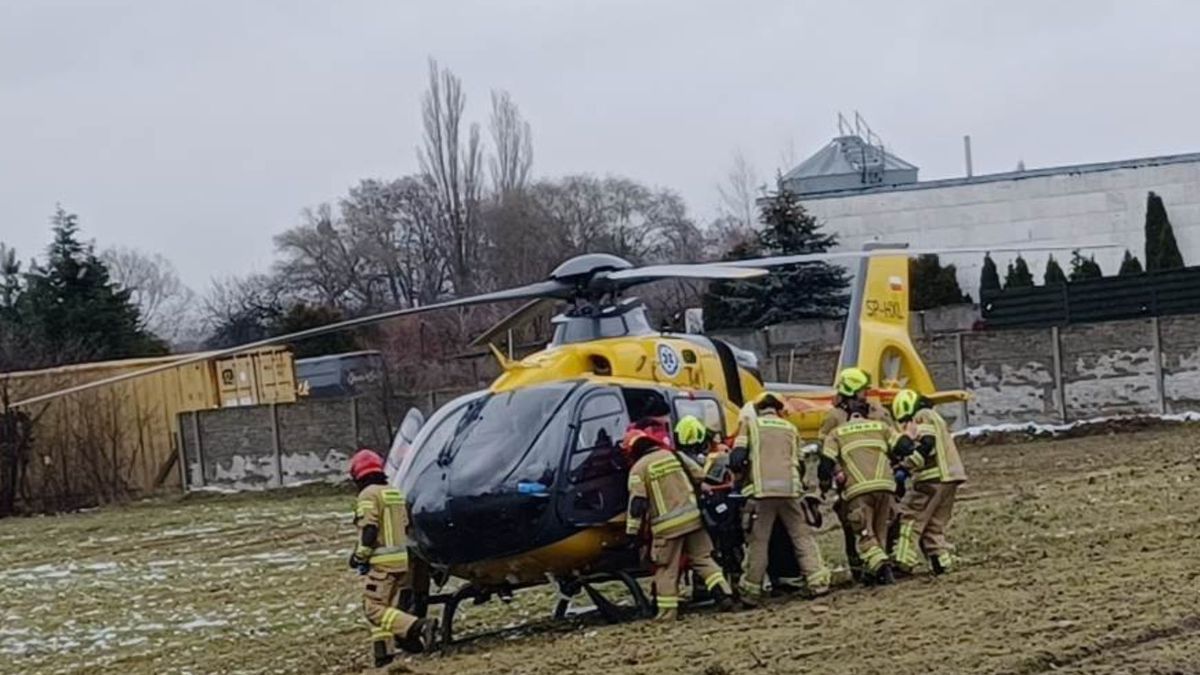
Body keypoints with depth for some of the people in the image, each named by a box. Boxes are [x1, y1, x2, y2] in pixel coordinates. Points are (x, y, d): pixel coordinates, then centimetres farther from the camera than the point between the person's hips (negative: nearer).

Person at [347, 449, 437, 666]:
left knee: (374, 609, -9)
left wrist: (359, 556, -7)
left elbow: (369, 530, -17)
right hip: (403, 559, 8)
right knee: (384, 606, 17)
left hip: (383, 561, -8)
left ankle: (420, 627, -25)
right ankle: (380, 651, 14)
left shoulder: (368, 495, -9)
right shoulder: (396, 494, 16)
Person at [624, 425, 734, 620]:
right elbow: (700, 477, 13)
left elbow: (636, 504, -9)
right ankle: (724, 594, 1)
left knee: (666, 569, 4)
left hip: (667, 526, -4)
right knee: (703, 559, 12)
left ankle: (668, 611, 3)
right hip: (693, 518, 4)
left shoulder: (638, 468, -4)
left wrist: (632, 533, -5)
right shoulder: (674, 456, 11)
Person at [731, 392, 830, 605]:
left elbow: (736, 458, 1)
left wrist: (742, 473, 20)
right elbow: (798, 462, 20)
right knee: (802, 535, 9)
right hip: (790, 488, 2)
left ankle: (750, 591, -1)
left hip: (761, 490, -2)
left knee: (757, 541, -1)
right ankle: (817, 581, 1)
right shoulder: (790, 429, 21)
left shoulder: (750, 423, 11)